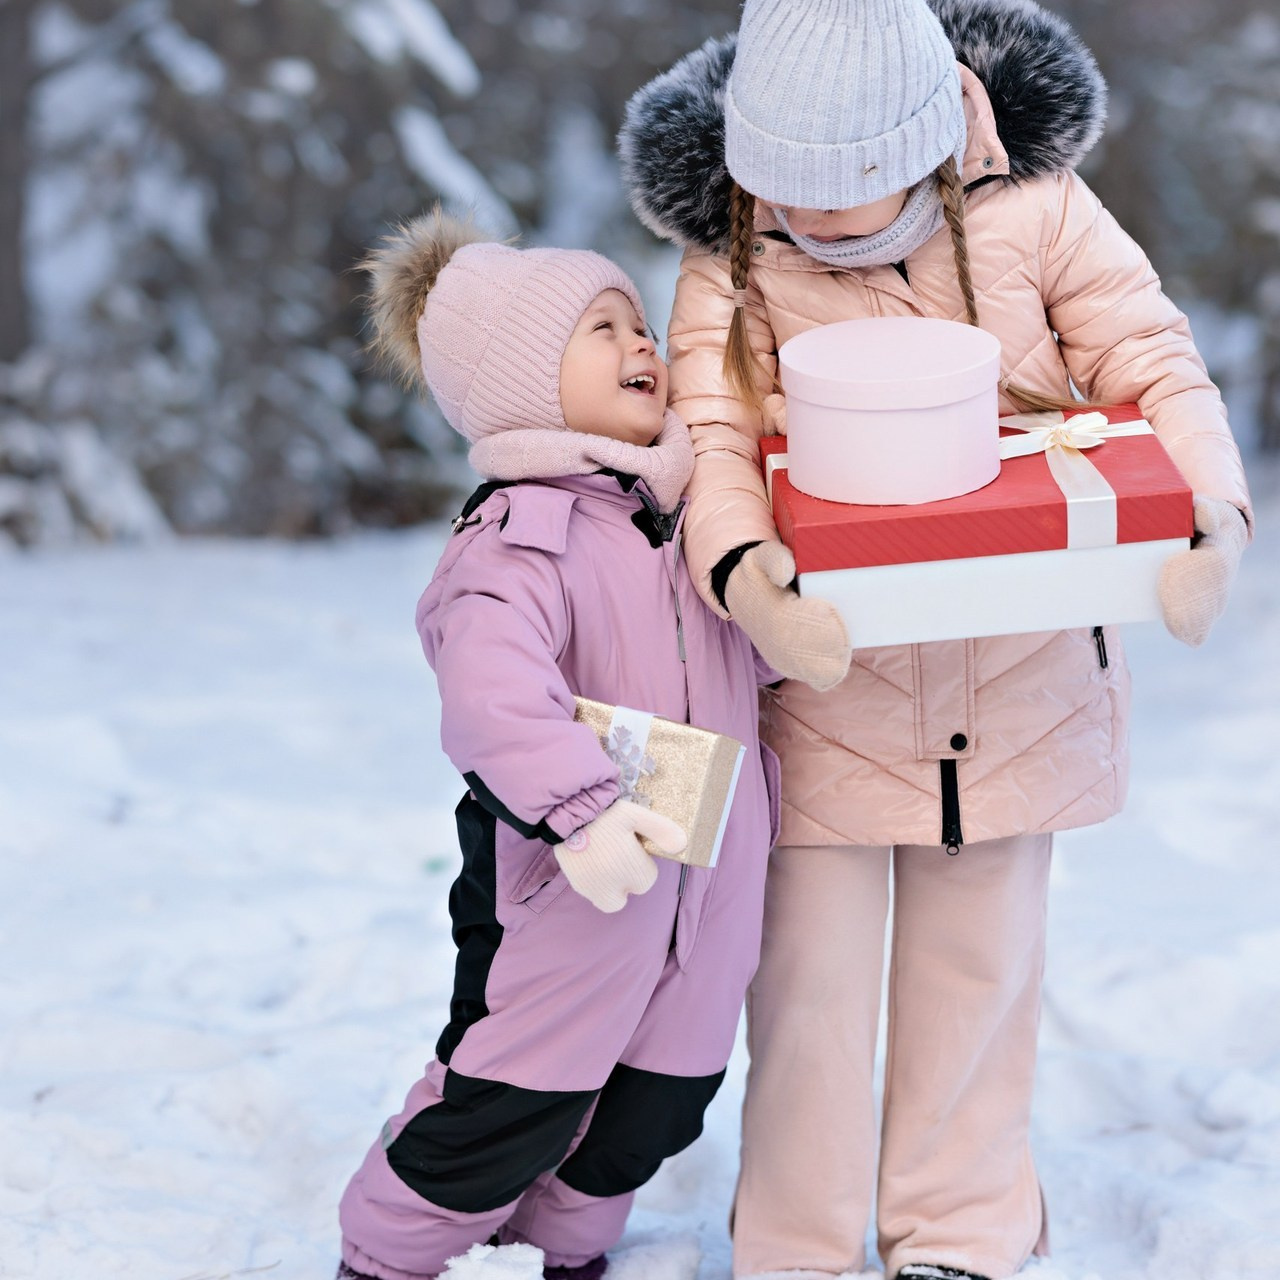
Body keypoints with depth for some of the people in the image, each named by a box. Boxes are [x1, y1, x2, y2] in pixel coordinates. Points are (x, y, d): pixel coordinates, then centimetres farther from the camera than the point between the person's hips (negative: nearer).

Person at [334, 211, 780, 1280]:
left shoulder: (689, 504, 9)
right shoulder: (522, 534, -19)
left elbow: (754, 649, 28)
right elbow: (493, 687, -36)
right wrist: (583, 805, -45)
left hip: (705, 879, 8)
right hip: (566, 881, -8)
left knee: (662, 1098, 16)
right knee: (511, 1103, 0)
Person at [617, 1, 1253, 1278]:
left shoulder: (1033, 212, -10)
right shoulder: (730, 264, -11)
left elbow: (1154, 372, -8)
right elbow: (711, 441, -21)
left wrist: (1213, 525, -26)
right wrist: (743, 578, -42)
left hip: (1016, 679, 1)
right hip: (826, 676, -1)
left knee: (979, 961, 16)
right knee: (809, 972, 3)